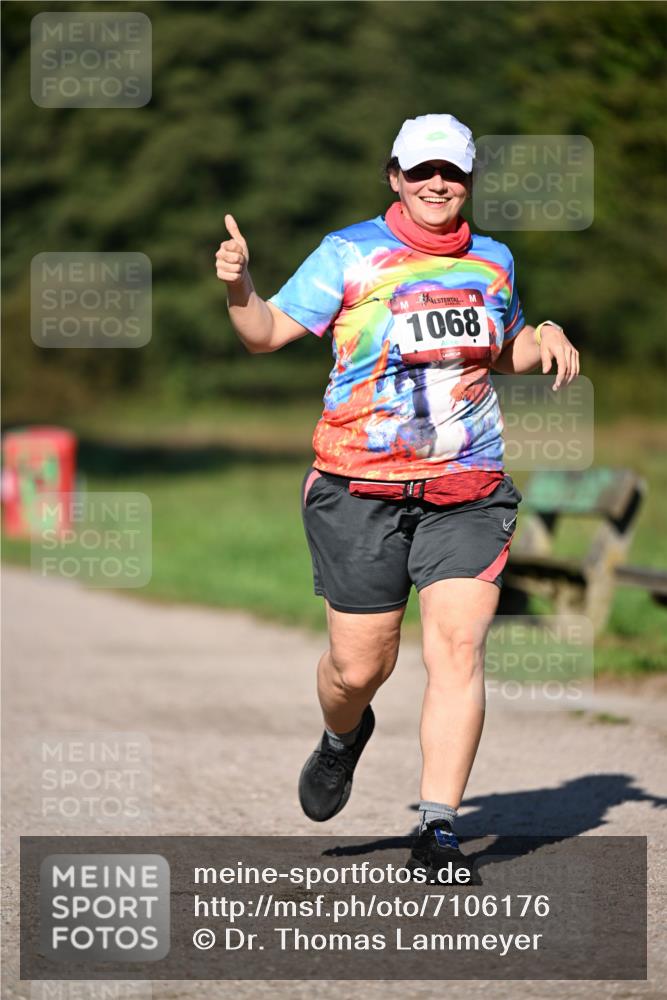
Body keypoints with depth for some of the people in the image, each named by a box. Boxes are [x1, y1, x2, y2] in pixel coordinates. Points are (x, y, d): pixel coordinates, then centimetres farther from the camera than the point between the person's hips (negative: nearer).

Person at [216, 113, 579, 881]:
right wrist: (239, 289, -23)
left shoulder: (493, 261, 11)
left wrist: (543, 339, 7)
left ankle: (437, 827, -11)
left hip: (468, 486, 2)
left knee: (458, 645, -13)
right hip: (361, 487, -2)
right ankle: (343, 738, 38)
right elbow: (268, 333, -4)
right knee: (359, 665, 1)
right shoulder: (350, 254, -1)